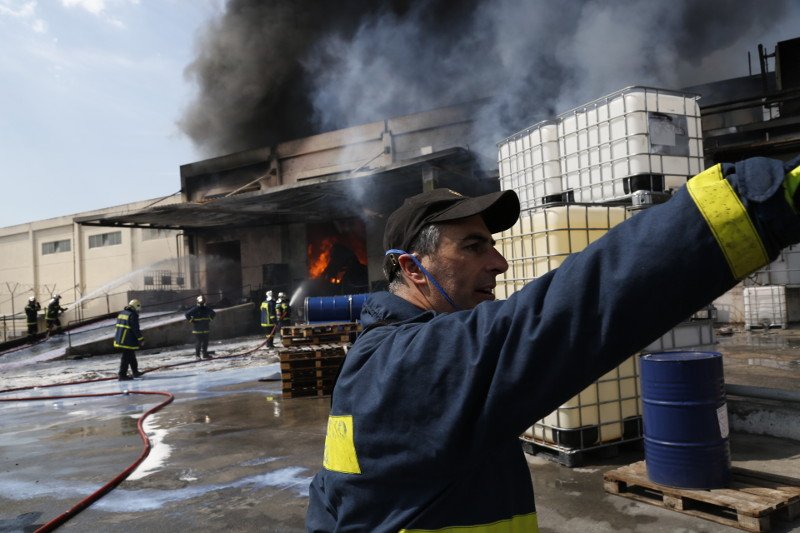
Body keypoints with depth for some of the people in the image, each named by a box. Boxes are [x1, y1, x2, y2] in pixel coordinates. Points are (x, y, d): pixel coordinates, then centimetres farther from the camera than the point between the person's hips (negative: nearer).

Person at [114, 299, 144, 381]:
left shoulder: (121, 313, 12)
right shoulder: (133, 315, -15)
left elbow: (117, 326, 19)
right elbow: (136, 329, -16)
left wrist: (116, 336, 27)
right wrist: (141, 339, -8)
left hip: (119, 339, 9)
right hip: (128, 341, -9)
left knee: (132, 356, 18)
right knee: (126, 357, -1)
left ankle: (135, 372, 28)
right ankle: (122, 375, 3)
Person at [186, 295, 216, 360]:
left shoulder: (207, 309, 7)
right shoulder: (195, 309, -9)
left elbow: (214, 314, 24)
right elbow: (187, 315, -13)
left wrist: (210, 320, 13)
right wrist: (192, 321, -12)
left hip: (206, 329, 5)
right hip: (197, 329, -5)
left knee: (205, 342, 8)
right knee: (198, 342, -4)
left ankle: (205, 354, 17)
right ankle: (197, 355, 6)